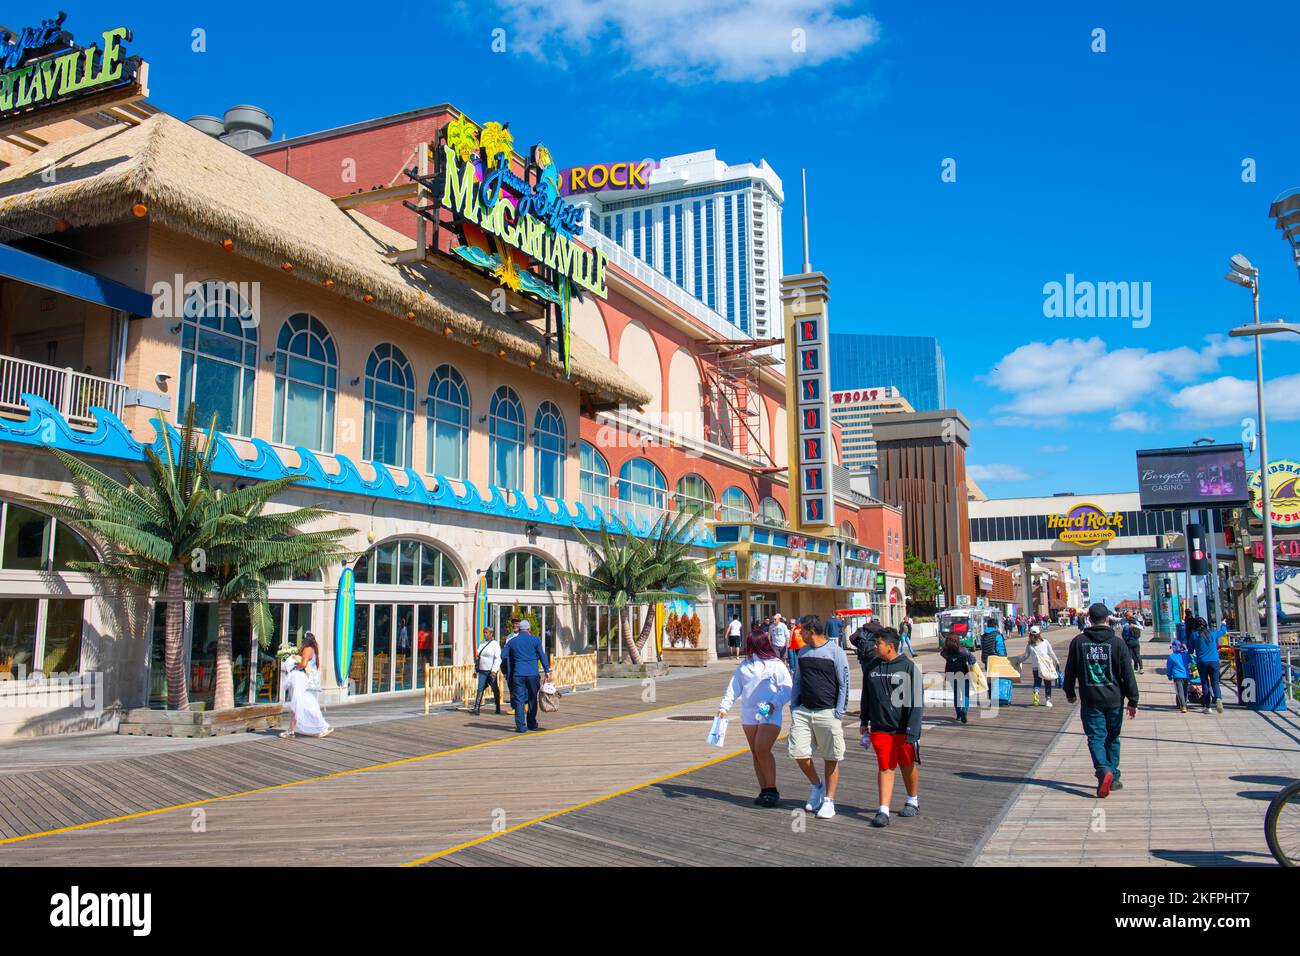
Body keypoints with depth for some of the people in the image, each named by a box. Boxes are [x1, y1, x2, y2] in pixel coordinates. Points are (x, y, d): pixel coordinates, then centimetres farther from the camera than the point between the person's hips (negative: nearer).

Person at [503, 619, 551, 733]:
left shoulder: (511, 641, 8)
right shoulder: (535, 640, 1)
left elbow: (505, 657, 10)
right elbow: (542, 656, -2)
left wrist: (509, 674, 20)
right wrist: (547, 671, 0)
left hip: (518, 674, 1)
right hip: (532, 674, -1)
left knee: (519, 700, 2)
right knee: (532, 699, 11)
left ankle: (520, 726, -3)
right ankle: (532, 724, 18)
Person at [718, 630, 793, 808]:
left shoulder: (776, 664, -5)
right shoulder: (745, 665, 13)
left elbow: (787, 688, -8)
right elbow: (734, 687, 12)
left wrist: (774, 703, -21)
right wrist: (724, 706, 3)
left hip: (769, 715, -6)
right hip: (749, 715, 6)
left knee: (762, 750, -17)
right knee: (755, 753, 8)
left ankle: (772, 789, -2)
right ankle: (764, 790, 17)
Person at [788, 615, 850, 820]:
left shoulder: (835, 652, -5)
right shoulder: (802, 653, 12)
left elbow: (844, 684, -5)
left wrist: (839, 713, -9)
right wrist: (794, 708, 8)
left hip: (827, 713, -5)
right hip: (803, 711, 5)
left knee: (831, 758, 2)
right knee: (799, 752, -1)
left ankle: (829, 801, 14)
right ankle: (817, 786, 24)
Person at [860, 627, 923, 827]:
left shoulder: (908, 668, -10)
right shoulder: (872, 667, 4)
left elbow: (917, 703, -11)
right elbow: (866, 697, 16)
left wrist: (912, 731, -16)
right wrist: (864, 722, 19)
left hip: (903, 729, -3)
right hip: (880, 728, 3)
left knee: (908, 765, 14)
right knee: (884, 767, -1)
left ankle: (913, 801, 35)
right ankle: (883, 811, -1)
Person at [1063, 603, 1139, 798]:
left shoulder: (1078, 642, -2)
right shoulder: (1117, 643, -5)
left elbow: (1070, 671, 5)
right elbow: (1128, 674, -3)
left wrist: (1070, 692, 20)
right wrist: (1133, 701, 3)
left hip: (1090, 700, -1)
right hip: (1114, 700, 1)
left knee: (1096, 737, 0)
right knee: (1112, 738, 15)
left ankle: (1103, 770, -24)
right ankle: (1113, 778, 19)